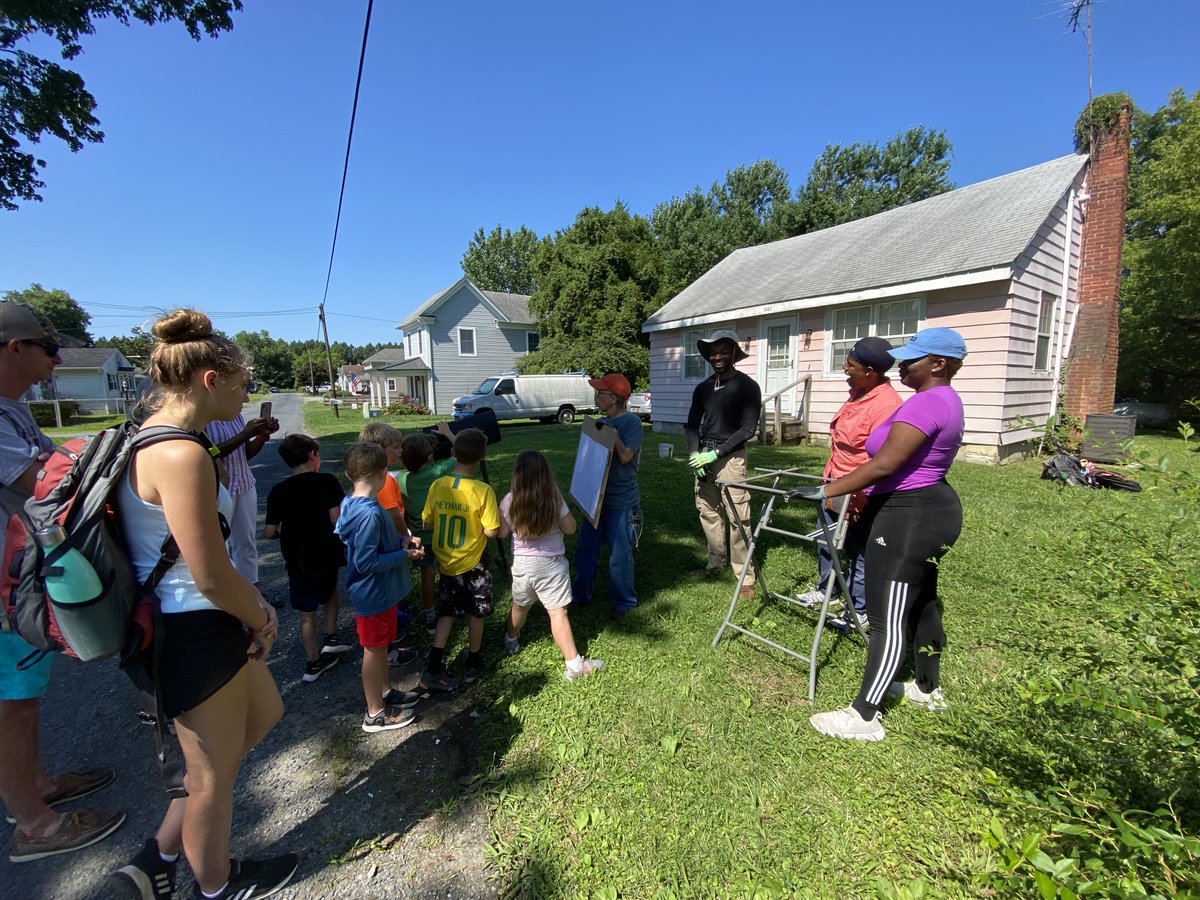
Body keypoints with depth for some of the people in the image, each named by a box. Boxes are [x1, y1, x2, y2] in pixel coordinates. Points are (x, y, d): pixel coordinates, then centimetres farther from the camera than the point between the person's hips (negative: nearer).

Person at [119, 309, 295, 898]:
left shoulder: (149, 437, 6)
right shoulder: (181, 454, -27)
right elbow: (212, 577, -25)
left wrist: (253, 607, 7)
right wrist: (261, 619, -6)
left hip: (180, 623, 10)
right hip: (193, 635, -10)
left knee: (265, 714, 28)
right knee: (215, 773, 16)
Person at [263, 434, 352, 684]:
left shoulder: (278, 491, -4)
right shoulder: (327, 481, -11)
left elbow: (269, 533, -4)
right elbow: (337, 521, -18)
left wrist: (287, 532, 17)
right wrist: (345, 546, -1)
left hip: (297, 561, 1)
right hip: (327, 555, -1)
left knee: (307, 613, 13)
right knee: (330, 589, 29)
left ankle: (314, 663, 26)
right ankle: (330, 639, 24)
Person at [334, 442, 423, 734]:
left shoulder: (356, 506, 1)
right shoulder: (370, 514, -30)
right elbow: (366, 562, -29)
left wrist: (401, 541, 2)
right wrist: (404, 555, -20)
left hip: (380, 592, 9)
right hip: (374, 594, -9)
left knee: (381, 646, 24)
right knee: (374, 650, 8)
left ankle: (385, 693, 43)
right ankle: (375, 713, 27)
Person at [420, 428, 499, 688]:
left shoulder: (437, 486, -10)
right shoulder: (483, 491, -22)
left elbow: (426, 525, -1)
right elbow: (491, 531, -19)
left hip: (446, 562, 3)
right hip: (473, 563, -3)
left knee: (447, 614, 18)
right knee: (476, 614, 17)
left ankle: (433, 670, 14)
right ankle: (472, 664, 32)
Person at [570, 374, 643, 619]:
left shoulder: (631, 422, -12)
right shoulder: (601, 422, 9)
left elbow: (625, 456, -20)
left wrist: (611, 432, -16)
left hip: (621, 501, -7)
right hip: (597, 497, 7)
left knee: (619, 554, 3)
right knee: (585, 547, 14)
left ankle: (624, 602, 21)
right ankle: (580, 595, 31)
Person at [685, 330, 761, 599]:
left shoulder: (747, 386, -5)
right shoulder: (703, 388, 12)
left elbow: (748, 429, -10)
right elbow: (692, 424, 12)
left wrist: (715, 453, -16)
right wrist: (694, 453, -6)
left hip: (730, 456, -5)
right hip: (704, 455, 6)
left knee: (737, 518, -6)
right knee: (707, 511, 9)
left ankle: (746, 577, 2)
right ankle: (716, 562, 25)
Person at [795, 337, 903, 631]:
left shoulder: (886, 405, -24)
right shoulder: (858, 393, 6)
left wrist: (856, 502, -23)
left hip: (858, 497, -9)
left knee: (859, 552, 8)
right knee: (825, 542, 22)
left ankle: (859, 610, 27)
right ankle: (826, 589, 43)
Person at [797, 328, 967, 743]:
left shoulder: (926, 403, -20)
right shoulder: (944, 399, 14)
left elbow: (884, 464, -28)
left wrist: (826, 491, -25)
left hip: (908, 517, -11)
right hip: (931, 510, 11)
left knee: (887, 619, -6)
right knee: (921, 603, 23)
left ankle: (864, 716, 4)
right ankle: (929, 688, 40)